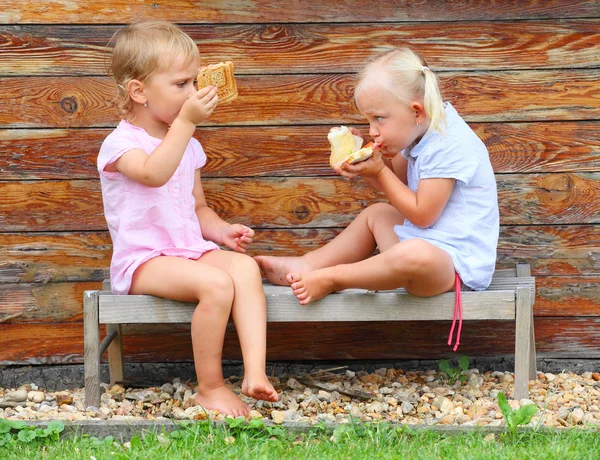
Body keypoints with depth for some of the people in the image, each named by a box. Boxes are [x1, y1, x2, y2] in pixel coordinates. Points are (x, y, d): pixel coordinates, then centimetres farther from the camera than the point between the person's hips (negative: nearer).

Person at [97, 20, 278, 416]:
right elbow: (153, 173, -31)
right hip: (142, 260, -7)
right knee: (216, 283, -32)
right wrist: (185, 121, -32)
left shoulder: (188, 146, 18)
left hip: (191, 249, 7)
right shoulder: (121, 144, -7)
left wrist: (222, 231, 3)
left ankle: (255, 372, -35)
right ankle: (210, 387, -20)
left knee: (245, 267, -24)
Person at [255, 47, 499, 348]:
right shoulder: (421, 134, 8)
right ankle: (306, 265, 15)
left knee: (413, 255, -42)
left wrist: (379, 171, -15)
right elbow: (398, 183, 21)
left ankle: (331, 278, -21)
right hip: (425, 241, 11)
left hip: (456, 262, -11)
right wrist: (368, 165, 2)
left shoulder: (451, 146, -23)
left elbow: (421, 214, -20)